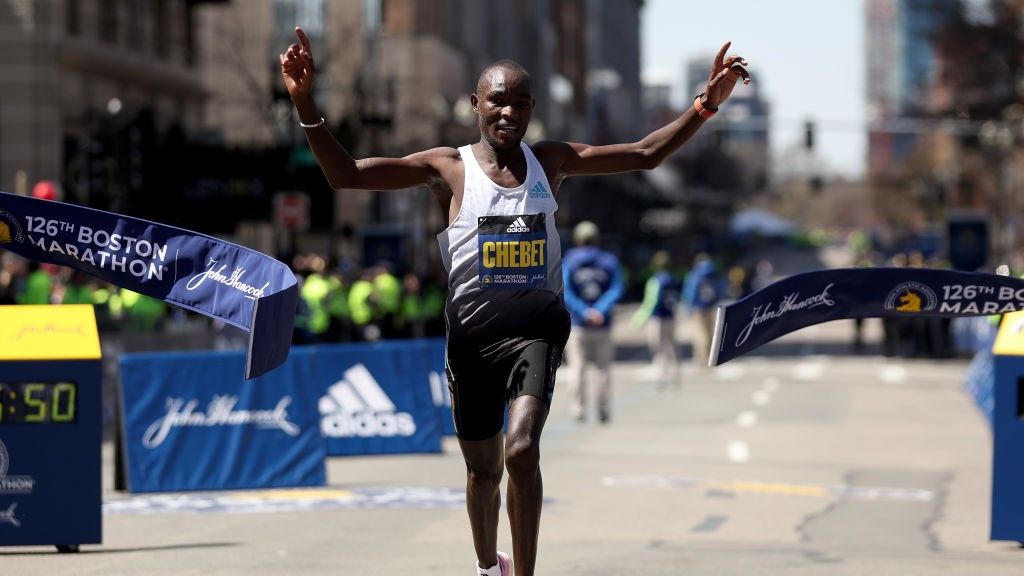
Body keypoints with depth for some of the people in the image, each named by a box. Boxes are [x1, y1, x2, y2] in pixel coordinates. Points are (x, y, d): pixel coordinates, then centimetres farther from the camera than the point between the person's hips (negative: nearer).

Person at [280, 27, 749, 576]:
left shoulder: (551, 161, 6)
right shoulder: (449, 167, -2)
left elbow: (646, 154, 8)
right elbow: (344, 174, -8)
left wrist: (706, 103, -4)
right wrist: (305, 103, -21)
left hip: (534, 325, 0)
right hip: (472, 328, 0)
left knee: (522, 449, -22)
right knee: (483, 467, 12)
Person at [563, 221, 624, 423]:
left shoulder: (570, 261, 3)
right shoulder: (609, 261, 6)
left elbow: (566, 293, -9)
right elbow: (616, 290, -5)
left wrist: (584, 312, -14)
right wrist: (600, 310, -14)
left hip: (577, 324, -1)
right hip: (603, 324, 1)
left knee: (578, 368, -1)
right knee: (604, 368, 8)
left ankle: (578, 408, -10)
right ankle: (604, 411, 6)